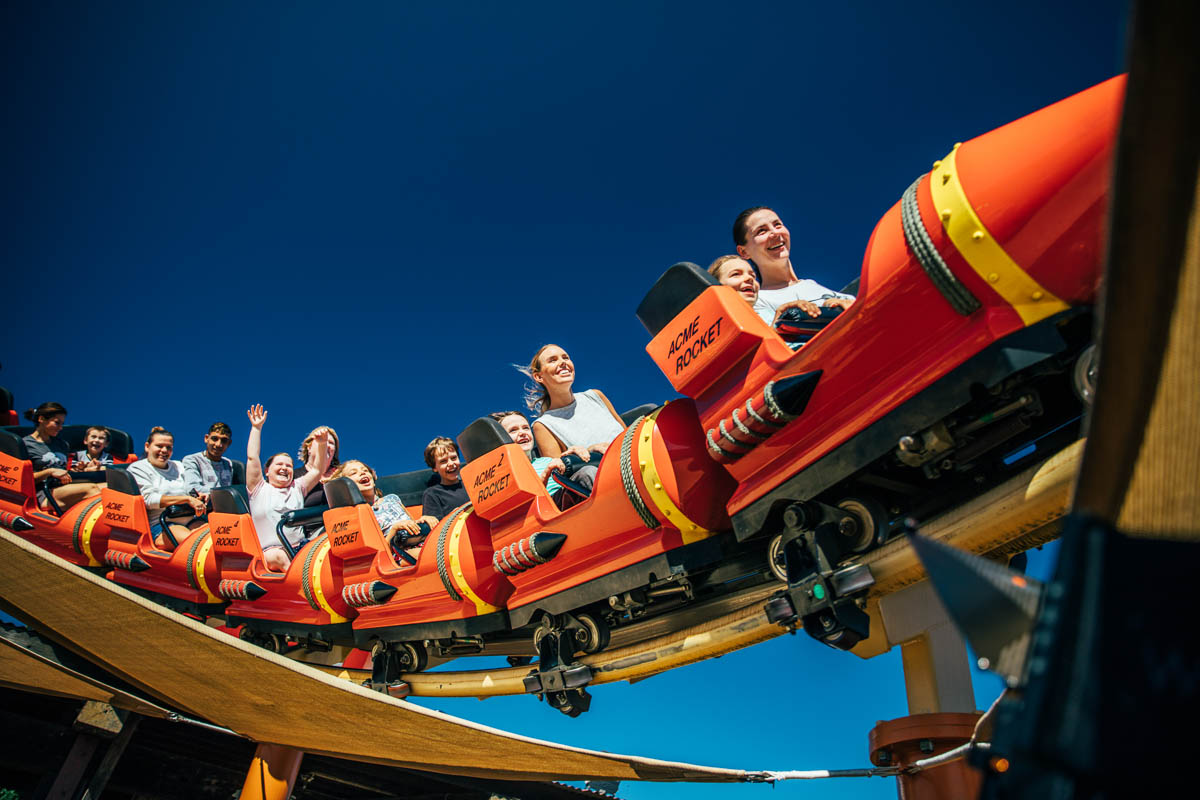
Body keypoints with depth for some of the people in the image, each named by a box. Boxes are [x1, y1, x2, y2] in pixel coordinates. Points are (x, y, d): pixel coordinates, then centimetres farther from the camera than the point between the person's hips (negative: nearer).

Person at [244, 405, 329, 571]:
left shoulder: (297, 488, 26)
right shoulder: (259, 489, 17)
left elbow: (317, 470, 17)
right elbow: (252, 457, 10)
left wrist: (322, 444, 1)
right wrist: (256, 427, 12)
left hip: (300, 548, 3)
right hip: (269, 551, -2)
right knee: (279, 557, -38)